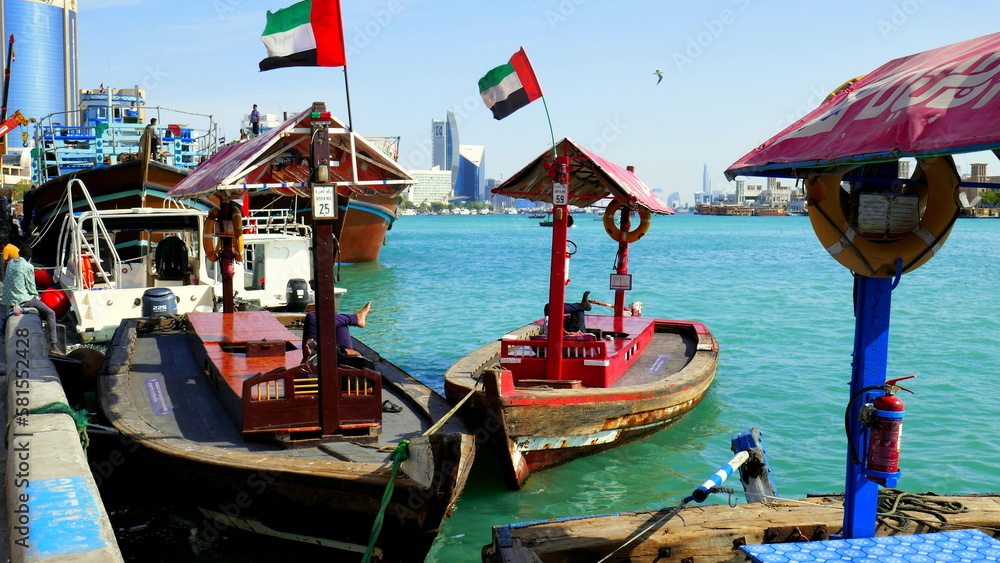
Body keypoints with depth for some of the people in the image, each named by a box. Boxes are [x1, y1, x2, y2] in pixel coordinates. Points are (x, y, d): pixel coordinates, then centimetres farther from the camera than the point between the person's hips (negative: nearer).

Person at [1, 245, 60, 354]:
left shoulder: (11, 263, 10)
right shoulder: (28, 267, -12)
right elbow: (31, 287, -10)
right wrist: (37, 296, 10)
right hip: (22, 299, -8)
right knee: (50, 314, 0)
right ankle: (53, 345, -8)